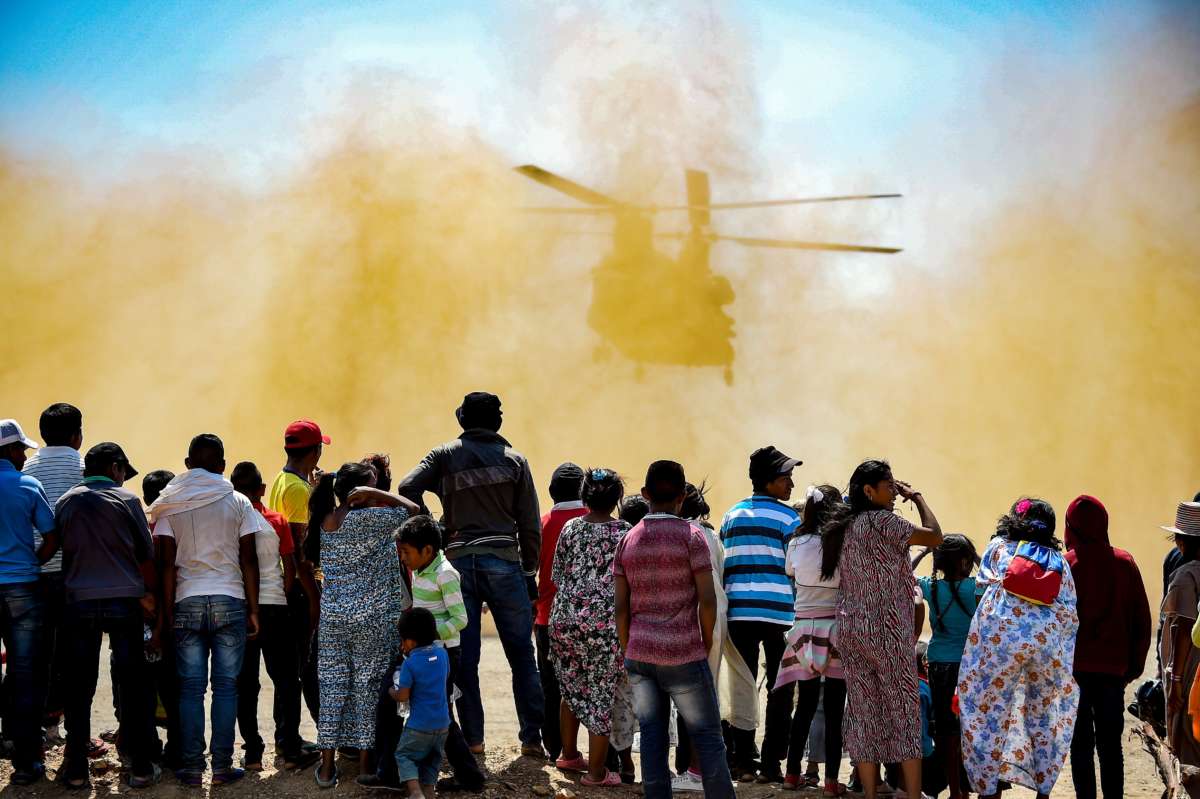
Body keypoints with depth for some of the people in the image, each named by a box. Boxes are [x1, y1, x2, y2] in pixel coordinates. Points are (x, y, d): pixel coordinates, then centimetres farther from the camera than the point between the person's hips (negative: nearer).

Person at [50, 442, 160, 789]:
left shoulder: (65, 502, 7)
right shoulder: (126, 499, -1)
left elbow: (62, 552, 10)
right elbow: (146, 555, 1)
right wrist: (151, 595, 13)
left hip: (79, 601, 2)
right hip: (124, 600, -2)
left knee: (78, 687, 7)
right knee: (133, 685, 4)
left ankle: (76, 769, 7)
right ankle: (141, 767, 6)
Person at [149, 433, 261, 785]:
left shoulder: (170, 505, 4)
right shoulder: (238, 503, 3)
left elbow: (167, 564, 0)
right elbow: (249, 561, 1)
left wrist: (167, 612, 3)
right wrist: (253, 610, 6)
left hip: (187, 602, 1)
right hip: (230, 601, -1)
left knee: (190, 687, 3)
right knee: (226, 686, 2)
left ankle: (191, 766, 2)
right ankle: (222, 766, 1)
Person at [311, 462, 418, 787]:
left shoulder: (326, 520, 5)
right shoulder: (367, 519, -14)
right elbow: (411, 509, -11)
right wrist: (374, 494, -8)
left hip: (332, 616, 5)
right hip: (371, 617, -5)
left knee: (333, 686, 6)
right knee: (367, 685, 4)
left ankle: (327, 766, 6)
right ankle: (365, 763, 10)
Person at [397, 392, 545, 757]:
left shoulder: (445, 455, 7)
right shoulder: (514, 460, 7)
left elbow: (408, 487, -8)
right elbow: (530, 525, 5)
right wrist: (530, 575, 12)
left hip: (458, 562, 1)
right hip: (503, 561, -1)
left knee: (465, 658, 6)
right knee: (521, 655, 6)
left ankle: (472, 737, 7)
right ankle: (532, 737, 5)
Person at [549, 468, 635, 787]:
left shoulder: (570, 529, 4)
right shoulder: (625, 533, -5)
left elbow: (558, 576, 10)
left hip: (565, 618, 4)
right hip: (606, 623, -4)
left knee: (572, 689, 20)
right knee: (601, 695, 3)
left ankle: (569, 754, 33)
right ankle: (596, 771, 7)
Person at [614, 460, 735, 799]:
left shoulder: (627, 541, 7)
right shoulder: (691, 536, -6)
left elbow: (621, 608, 6)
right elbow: (707, 599, -10)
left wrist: (628, 652, 14)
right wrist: (706, 643, 3)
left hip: (639, 656, 4)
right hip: (683, 655, -4)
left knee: (652, 738, 6)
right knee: (708, 737, 3)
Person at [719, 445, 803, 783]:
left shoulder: (732, 515, 11)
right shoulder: (788, 518, -4)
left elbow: (722, 567, 14)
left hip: (738, 612, 4)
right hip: (779, 612, -4)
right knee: (780, 691, 3)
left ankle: (744, 763, 6)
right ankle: (771, 764, 0)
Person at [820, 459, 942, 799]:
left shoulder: (843, 527, 13)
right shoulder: (882, 521, -11)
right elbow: (934, 536, -10)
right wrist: (917, 498, 3)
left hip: (850, 628, 7)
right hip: (886, 628, -7)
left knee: (863, 714, 5)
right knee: (905, 711, -2)